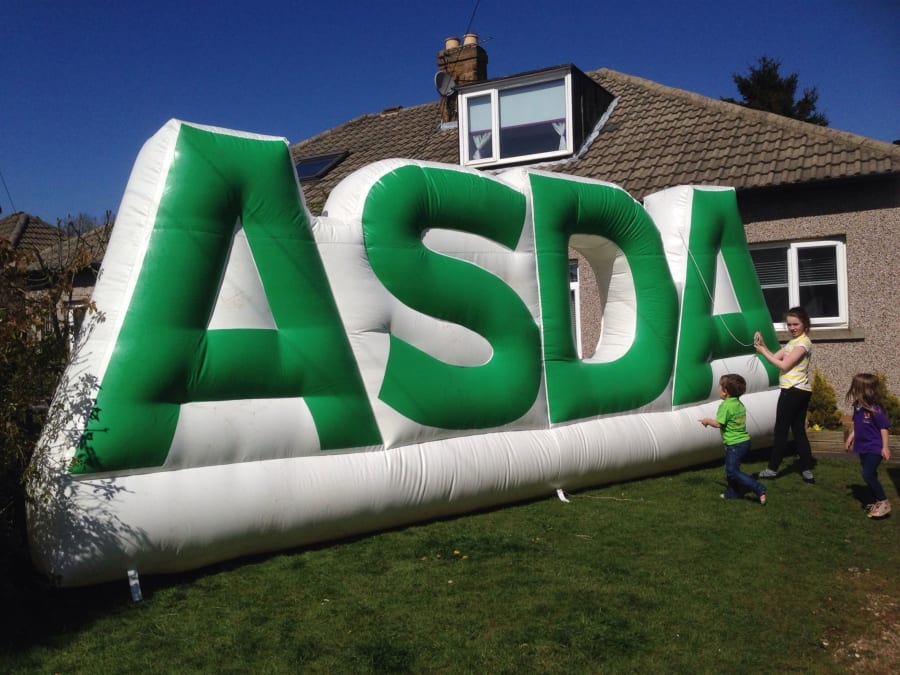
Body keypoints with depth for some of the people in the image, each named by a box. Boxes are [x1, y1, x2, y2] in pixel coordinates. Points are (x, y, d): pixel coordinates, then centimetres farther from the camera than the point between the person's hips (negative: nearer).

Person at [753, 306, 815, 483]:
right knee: (799, 431, 10)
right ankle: (807, 471, 11)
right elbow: (775, 357, 9)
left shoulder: (803, 342, -13)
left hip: (793, 391, -9)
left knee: (781, 431, -1)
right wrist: (763, 345, -5)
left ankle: (772, 469, 8)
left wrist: (763, 351, -13)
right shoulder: (793, 341, 16)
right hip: (801, 391, 9)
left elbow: (784, 365, -17)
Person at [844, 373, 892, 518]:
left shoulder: (875, 409, -22)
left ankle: (884, 502, 2)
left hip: (874, 449, -8)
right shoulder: (858, 407, 2)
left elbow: (884, 428, -16)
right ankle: (878, 501, 28)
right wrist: (850, 437, 20)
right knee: (870, 476, 15)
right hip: (863, 448, 8)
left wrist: (885, 447, -16)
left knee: (868, 475, -12)